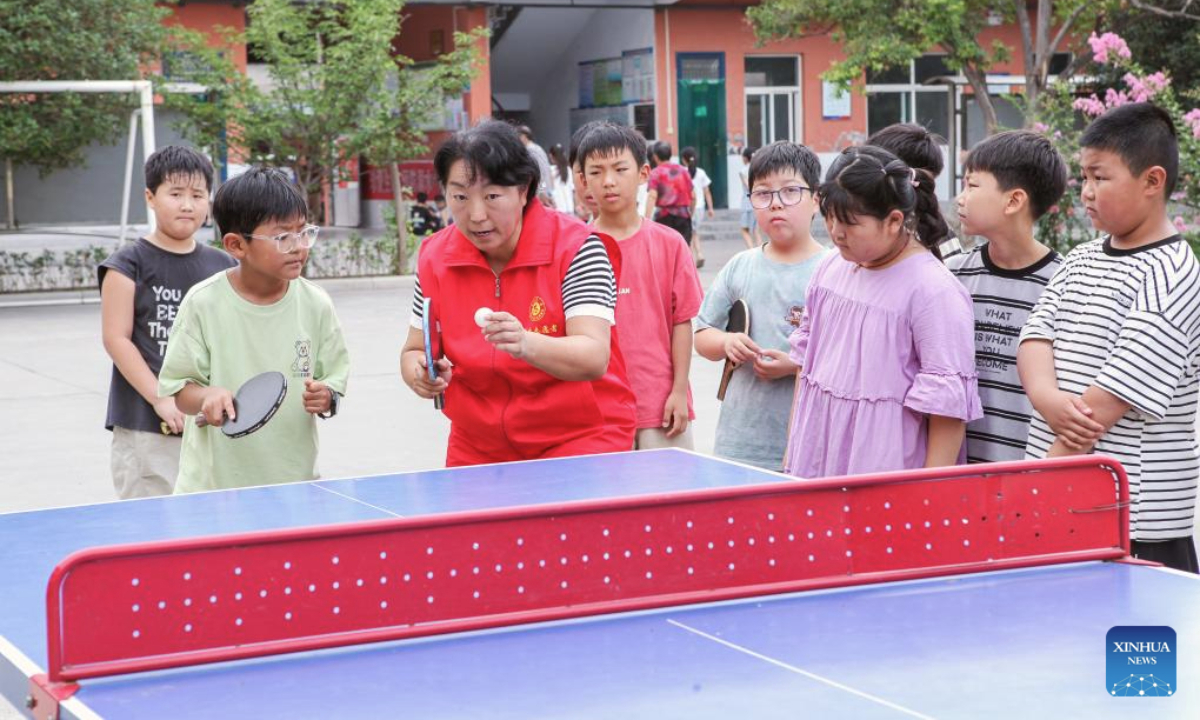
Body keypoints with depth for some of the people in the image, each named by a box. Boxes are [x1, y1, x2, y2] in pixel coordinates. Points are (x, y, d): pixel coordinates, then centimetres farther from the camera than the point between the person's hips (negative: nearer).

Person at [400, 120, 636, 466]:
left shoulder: (575, 246, -16)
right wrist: (420, 374, -17)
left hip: (579, 441, -4)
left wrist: (526, 345, -44)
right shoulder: (435, 258, -4)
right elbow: (414, 350, 6)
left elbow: (595, 358, -26)